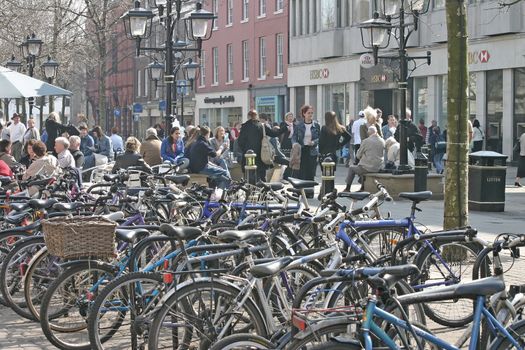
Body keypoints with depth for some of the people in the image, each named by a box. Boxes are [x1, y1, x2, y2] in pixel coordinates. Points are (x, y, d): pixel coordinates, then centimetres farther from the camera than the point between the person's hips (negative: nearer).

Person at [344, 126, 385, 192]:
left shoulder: (366, 141, -12)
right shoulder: (382, 141, -1)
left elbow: (358, 155, -2)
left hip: (368, 168, -5)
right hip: (379, 168, 5)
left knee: (351, 168, 20)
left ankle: (347, 189, 23)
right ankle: (363, 188, 36)